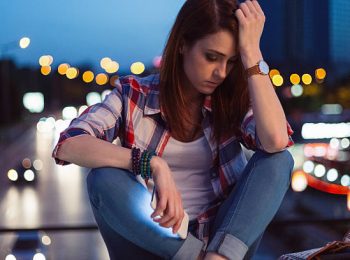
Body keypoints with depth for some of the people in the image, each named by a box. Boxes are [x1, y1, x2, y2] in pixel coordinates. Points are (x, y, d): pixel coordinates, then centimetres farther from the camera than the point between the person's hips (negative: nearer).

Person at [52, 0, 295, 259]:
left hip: (223, 238, 1)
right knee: (104, 180, -27)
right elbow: (68, 146, -16)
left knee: (278, 160, -19)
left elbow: (276, 140, -20)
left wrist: (251, 51, -16)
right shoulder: (135, 94, -1)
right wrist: (153, 163, -28)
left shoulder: (232, 101, 3)